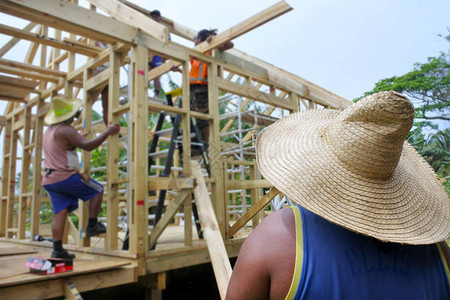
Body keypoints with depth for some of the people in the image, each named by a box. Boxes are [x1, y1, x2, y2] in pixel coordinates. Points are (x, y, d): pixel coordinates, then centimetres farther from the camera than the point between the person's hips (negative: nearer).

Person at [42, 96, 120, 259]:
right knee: (97, 190, 5)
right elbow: (87, 145, -23)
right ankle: (92, 226, 4)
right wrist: (107, 132, -19)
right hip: (65, 177, -9)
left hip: (50, 180, 9)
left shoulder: (49, 131, 19)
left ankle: (57, 250, 6)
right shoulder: (66, 130, -12)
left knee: (60, 213, 7)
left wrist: (76, 138, 41)